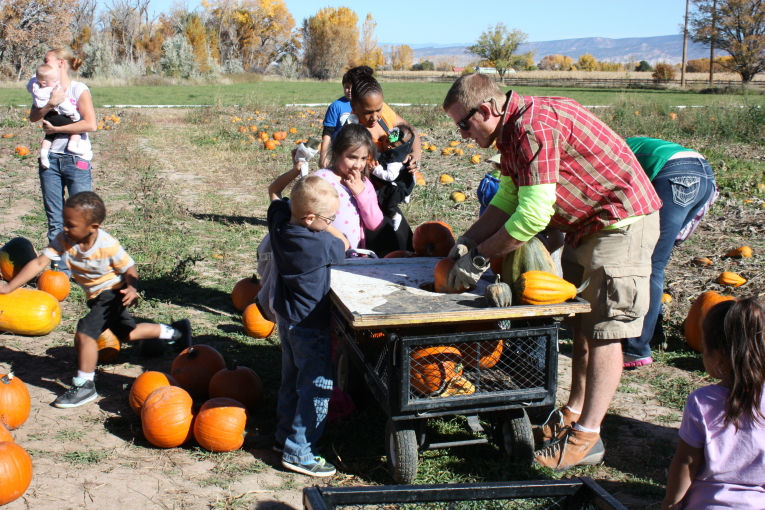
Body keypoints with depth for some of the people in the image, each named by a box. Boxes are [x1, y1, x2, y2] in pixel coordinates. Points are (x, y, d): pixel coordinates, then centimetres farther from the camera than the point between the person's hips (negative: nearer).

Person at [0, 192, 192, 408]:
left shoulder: (109, 246, -30)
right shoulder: (64, 239, -19)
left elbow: (129, 270, -18)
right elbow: (39, 263, -20)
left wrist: (132, 288, -39)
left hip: (113, 292, -7)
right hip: (95, 296, 7)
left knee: (85, 332, -20)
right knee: (128, 332, 22)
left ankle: (84, 386, -2)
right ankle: (174, 332, 43)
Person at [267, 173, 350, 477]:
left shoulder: (279, 221, -8)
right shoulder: (318, 245, -28)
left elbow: (274, 191, 12)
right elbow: (344, 244, -7)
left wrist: (296, 171, 6)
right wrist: (325, 223, 1)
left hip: (286, 317, 8)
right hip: (310, 326, -8)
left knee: (292, 380, 22)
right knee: (317, 387, 1)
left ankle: (285, 436, 34)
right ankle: (298, 452, 5)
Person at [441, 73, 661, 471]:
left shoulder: (533, 127, -26)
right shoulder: (512, 129, 6)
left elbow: (533, 215, -28)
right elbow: (507, 199, 10)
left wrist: (480, 257, -19)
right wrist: (467, 240, 0)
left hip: (621, 221, -10)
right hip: (587, 225, 11)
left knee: (605, 330, -7)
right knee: (581, 322, 14)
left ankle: (586, 438, -3)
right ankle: (574, 413, 25)